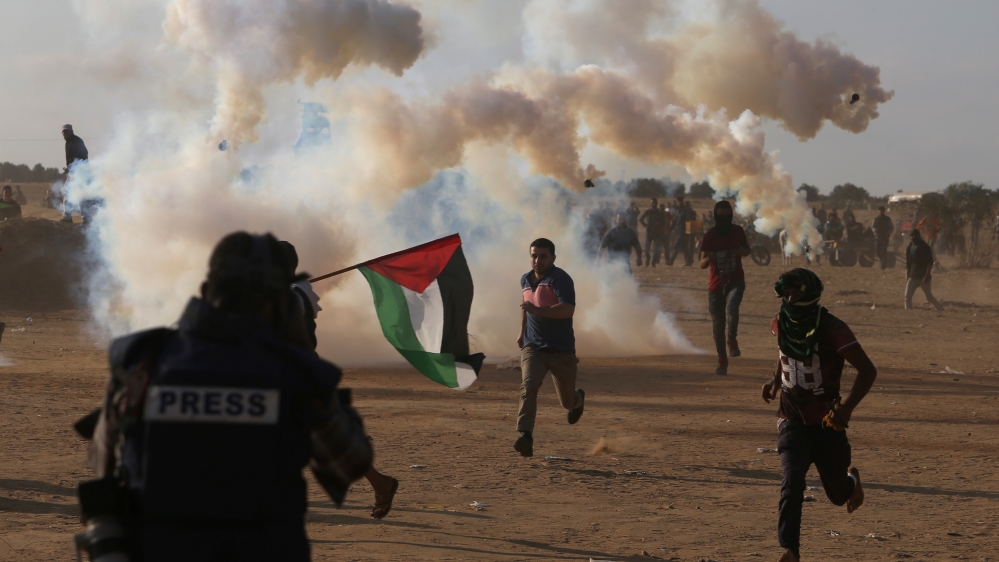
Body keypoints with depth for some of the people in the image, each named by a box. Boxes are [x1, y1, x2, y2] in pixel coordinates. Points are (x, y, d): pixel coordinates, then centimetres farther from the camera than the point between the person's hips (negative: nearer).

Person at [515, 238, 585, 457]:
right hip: (533, 347, 4)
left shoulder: (560, 279, -15)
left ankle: (577, 399, 51)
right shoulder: (525, 280, 8)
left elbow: (568, 309, -30)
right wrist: (522, 332, 32)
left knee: (567, 401, 12)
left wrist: (537, 310, -37)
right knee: (528, 387, -24)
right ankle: (525, 436, -31)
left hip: (561, 350, -4)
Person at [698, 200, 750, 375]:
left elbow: (747, 250, 15)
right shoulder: (710, 235, -6)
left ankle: (732, 340, -8)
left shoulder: (737, 231, -2)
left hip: (735, 281, -1)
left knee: (732, 307, -31)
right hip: (716, 284, 1)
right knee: (717, 325, 3)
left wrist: (741, 252, -10)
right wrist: (708, 259, -32)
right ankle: (722, 360, 18)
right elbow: (702, 264, -7)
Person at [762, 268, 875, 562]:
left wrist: (847, 407, -30)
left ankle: (852, 478, 48)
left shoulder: (832, 329, -19)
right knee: (792, 482, -20)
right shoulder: (780, 324, -2)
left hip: (826, 422, -3)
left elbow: (867, 370, -18)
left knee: (838, 494, 11)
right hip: (792, 420, 3)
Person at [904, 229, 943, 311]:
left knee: (929, 298, 0)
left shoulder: (925, 248, -8)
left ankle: (941, 309, 22)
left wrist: (927, 276, -19)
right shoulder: (909, 249, 9)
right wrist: (907, 279, 11)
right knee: (907, 296, -9)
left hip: (923, 276, -5)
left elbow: (930, 263, -11)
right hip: (913, 277, 5)